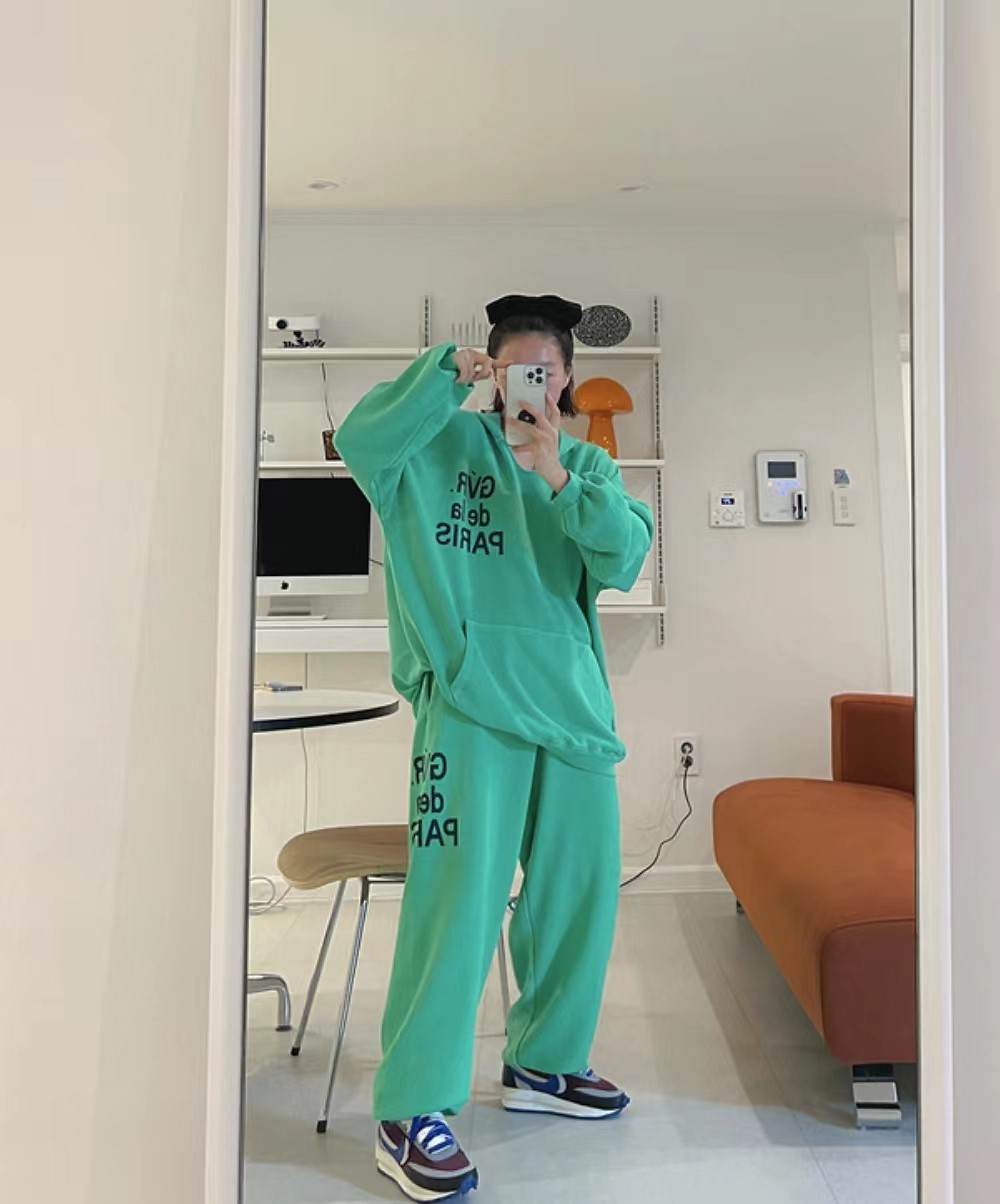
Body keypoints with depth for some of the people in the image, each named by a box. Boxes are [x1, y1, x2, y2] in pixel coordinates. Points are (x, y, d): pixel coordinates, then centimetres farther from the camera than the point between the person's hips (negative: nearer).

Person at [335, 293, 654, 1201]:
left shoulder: (589, 466, 15)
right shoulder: (450, 442, 5)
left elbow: (624, 560, -1)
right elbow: (362, 441, -12)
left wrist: (556, 474, -9)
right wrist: (447, 373, -12)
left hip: (571, 699, 6)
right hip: (473, 694, -5)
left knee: (583, 886, 12)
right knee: (459, 895, -8)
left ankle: (542, 1061, 33)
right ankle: (409, 1113, 4)